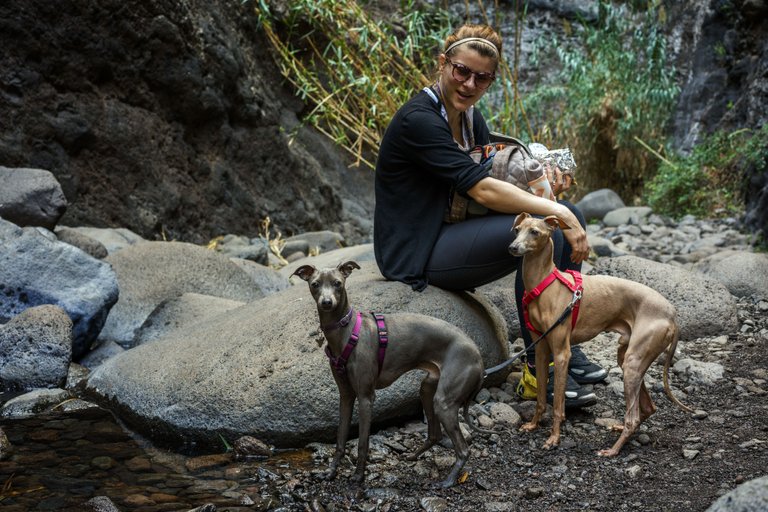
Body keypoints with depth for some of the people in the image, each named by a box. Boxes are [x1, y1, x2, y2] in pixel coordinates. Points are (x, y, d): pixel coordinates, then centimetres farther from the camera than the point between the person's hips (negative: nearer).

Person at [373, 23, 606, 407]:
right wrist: (557, 214, -25)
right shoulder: (419, 120, -21)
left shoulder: (469, 117, 8)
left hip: (451, 236, 9)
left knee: (570, 215, 2)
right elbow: (482, 190, -27)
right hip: (416, 255, -9)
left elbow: (496, 181, 9)